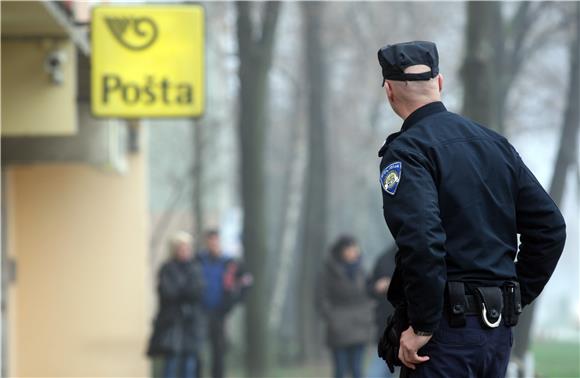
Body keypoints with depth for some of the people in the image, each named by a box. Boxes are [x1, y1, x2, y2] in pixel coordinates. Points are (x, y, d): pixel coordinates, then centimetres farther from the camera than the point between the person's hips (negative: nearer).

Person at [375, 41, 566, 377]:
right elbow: (550, 226, 12)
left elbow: (421, 238, -23)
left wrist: (422, 326, -17)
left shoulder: (406, 151, -9)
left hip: (447, 324, -7)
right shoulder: (496, 143, 13)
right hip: (499, 327, 7)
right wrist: (517, 296, 16)